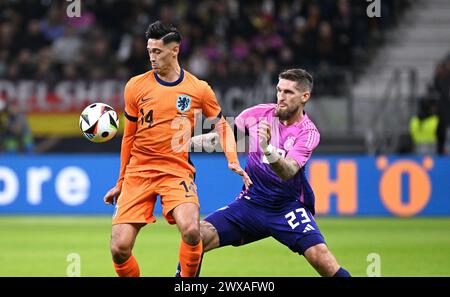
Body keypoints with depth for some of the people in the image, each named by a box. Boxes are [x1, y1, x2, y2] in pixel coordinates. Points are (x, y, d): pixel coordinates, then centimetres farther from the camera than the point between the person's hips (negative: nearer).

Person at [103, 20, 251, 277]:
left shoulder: (199, 89, 2)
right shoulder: (136, 86, 4)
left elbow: (222, 126, 15)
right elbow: (129, 137, 14)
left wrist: (233, 162, -2)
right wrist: (121, 183, 18)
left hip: (177, 170, -1)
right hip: (138, 171, 1)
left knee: (191, 231, -29)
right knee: (119, 248, -12)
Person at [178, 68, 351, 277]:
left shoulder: (308, 133, -12)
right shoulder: (259, 113, -3)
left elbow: (288, 172, -27)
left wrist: (267, 148, -45)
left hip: (288, 208, -3)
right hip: (250, 203, 3)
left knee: (320, 257, -25)